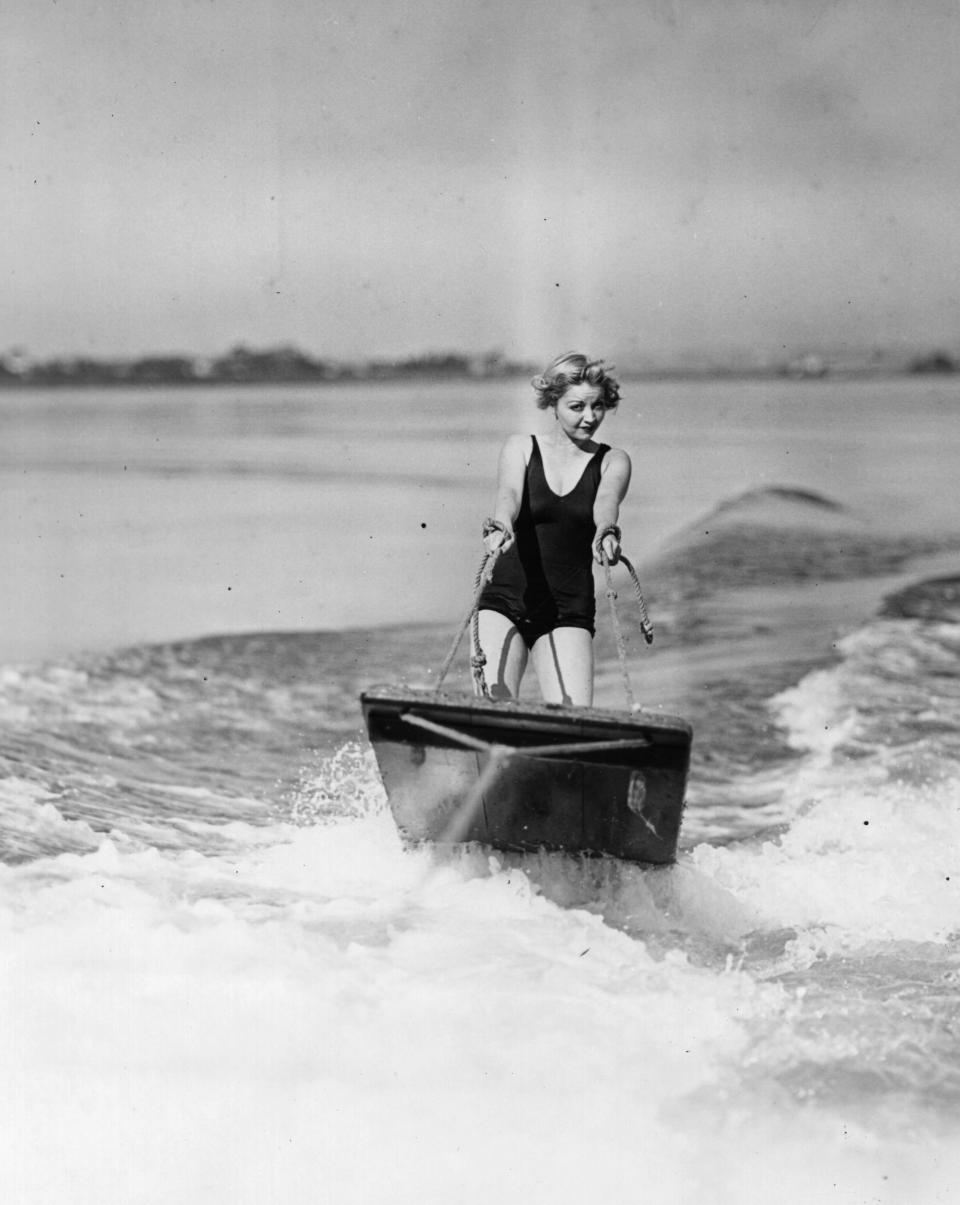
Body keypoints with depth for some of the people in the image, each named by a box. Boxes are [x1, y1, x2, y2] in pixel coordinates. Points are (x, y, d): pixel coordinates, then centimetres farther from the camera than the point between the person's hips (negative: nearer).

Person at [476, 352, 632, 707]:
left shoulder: (613, 462, 7)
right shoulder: (521, 448, 6)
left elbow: (606, 501, -14)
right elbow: (509, 493, -14)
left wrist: (607, 531, -38)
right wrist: (501, 524, -38)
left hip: (569, 612, 1)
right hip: (505, 600, 0)